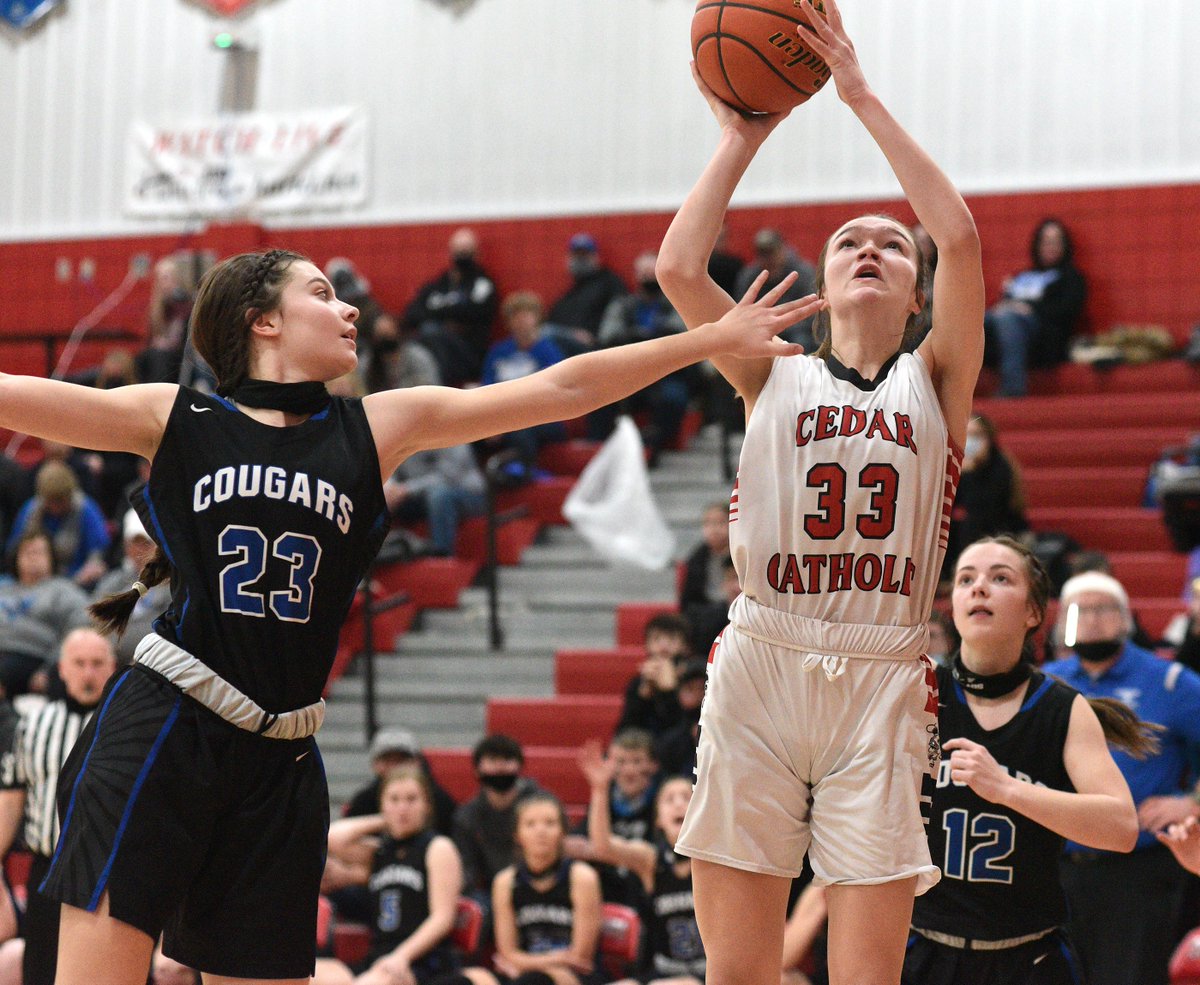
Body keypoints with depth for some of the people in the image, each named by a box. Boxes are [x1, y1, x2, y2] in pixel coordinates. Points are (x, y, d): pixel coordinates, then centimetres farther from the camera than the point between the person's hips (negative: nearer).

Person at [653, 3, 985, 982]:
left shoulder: (935, 383, 12)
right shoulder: (773, 380, 14)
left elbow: (961, 238, -3)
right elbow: (678, 268, 1)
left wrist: (863, 98, -1)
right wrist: (741, 137, 9)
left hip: (882, 681, -1)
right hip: (759, 670, 1)